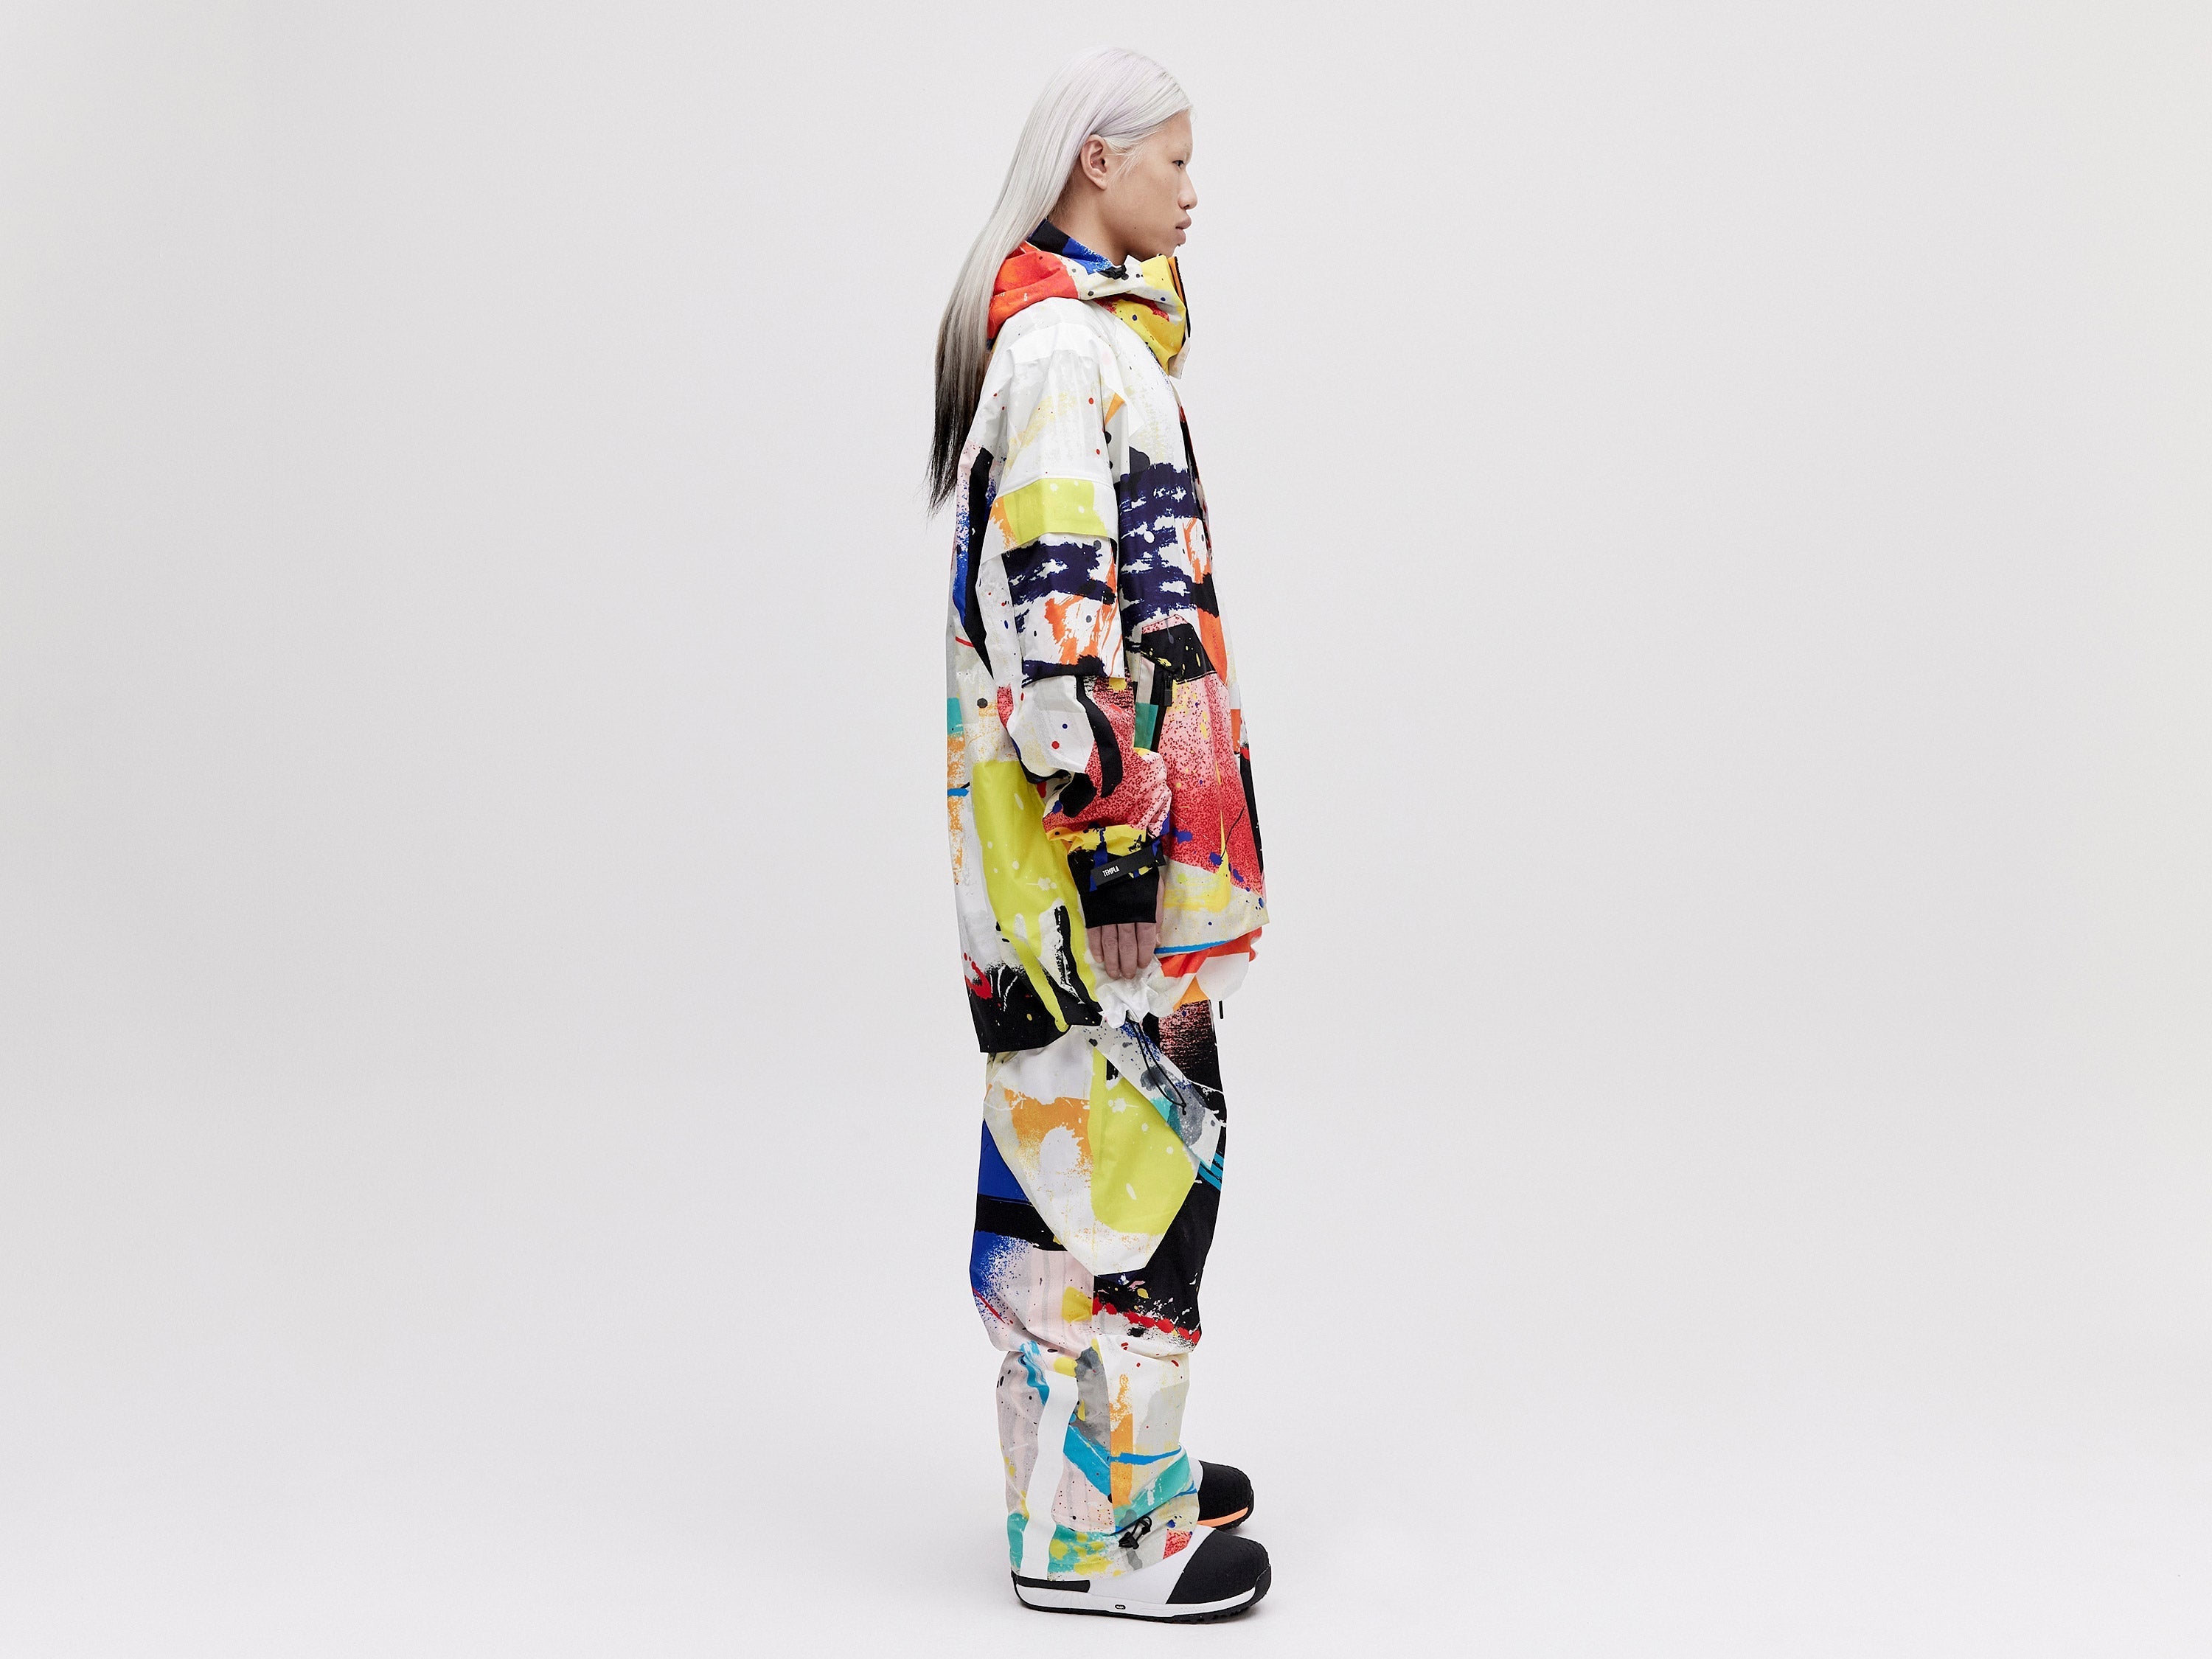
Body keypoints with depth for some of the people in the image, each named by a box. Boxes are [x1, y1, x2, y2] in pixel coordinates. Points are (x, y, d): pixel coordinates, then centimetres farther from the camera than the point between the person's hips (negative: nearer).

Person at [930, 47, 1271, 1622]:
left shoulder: (1090, 329, 18)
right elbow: (1053, 606, -22)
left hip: (1120, 813, 11)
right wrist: (1112, 831, -23)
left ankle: (1109, 1456, 28)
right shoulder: (1068, 348, -15)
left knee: (1088, 1133, 16)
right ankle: (1102, 1530, 3)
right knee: (1135, 1143, -6)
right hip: (1092, 832, -11)